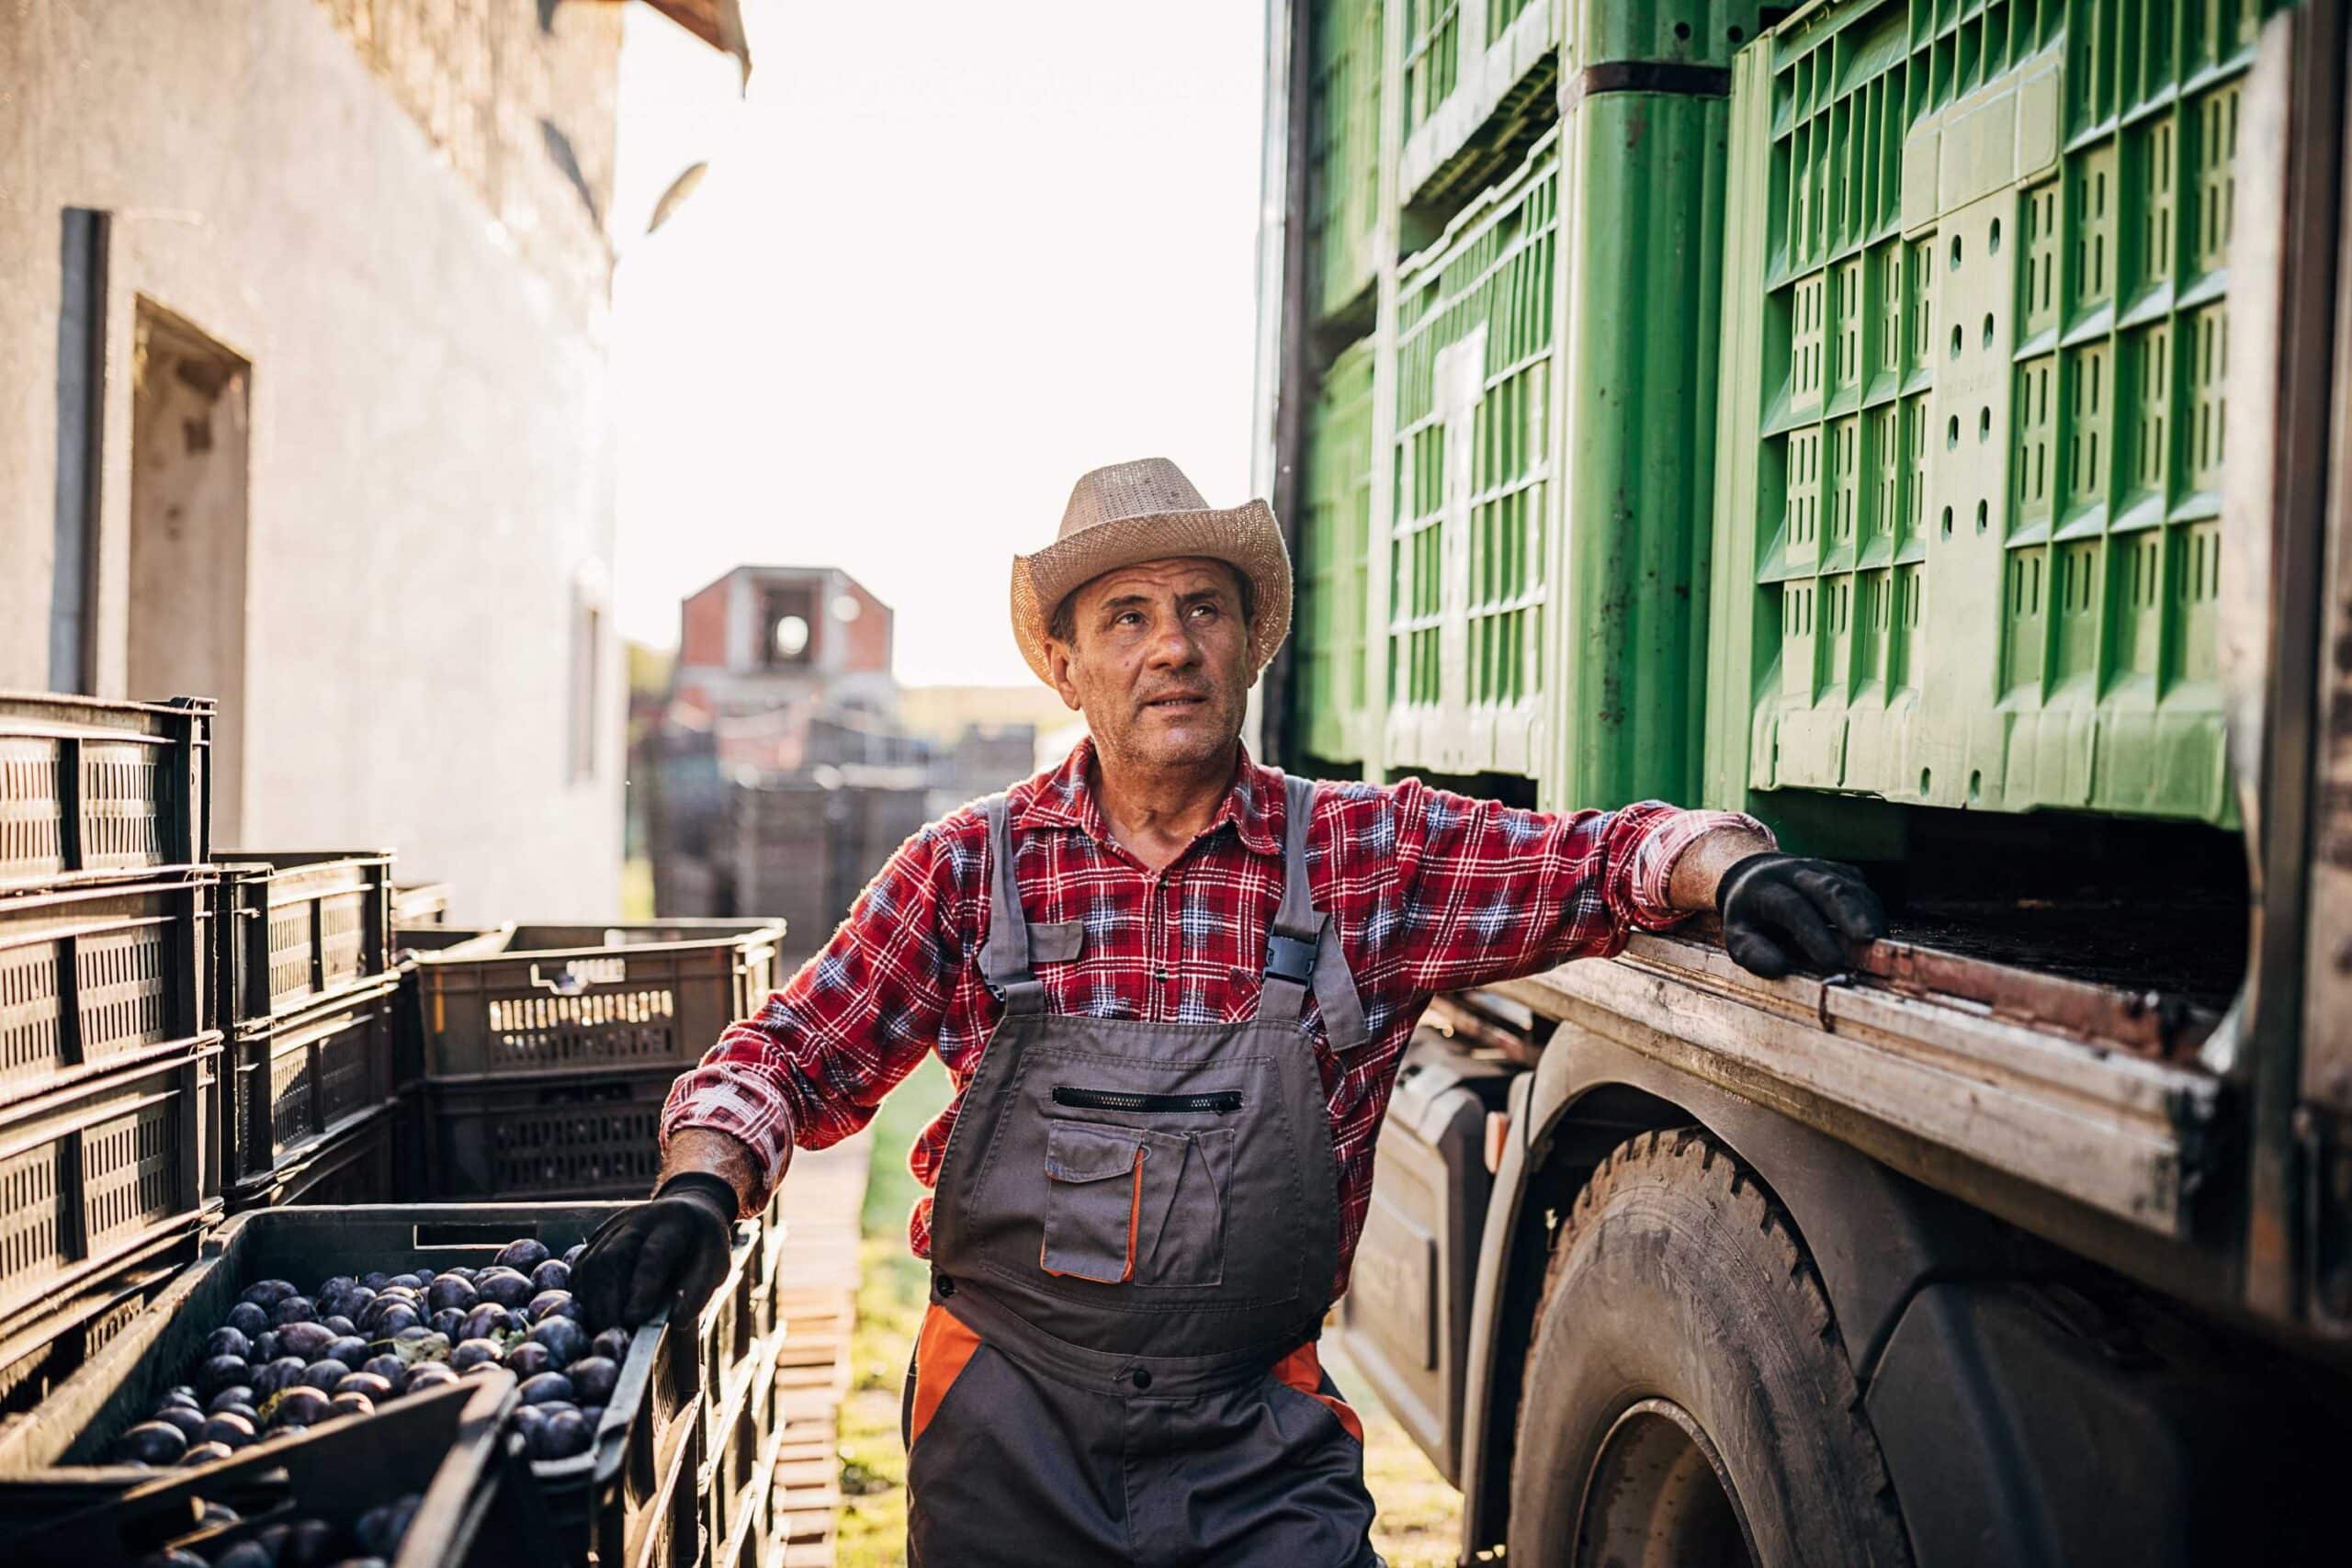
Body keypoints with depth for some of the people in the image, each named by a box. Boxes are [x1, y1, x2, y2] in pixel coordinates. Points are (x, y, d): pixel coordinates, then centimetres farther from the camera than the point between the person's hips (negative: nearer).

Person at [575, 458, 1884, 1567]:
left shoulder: (1366, 859, -3)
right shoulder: (974, 867, -2)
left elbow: (1613, 857, -4)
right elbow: (793, 1056, 1)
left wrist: (1736, 871, -25)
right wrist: (700, 1190, -16)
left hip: (1262, 1447, 0)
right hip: (1007, 1435, 1)